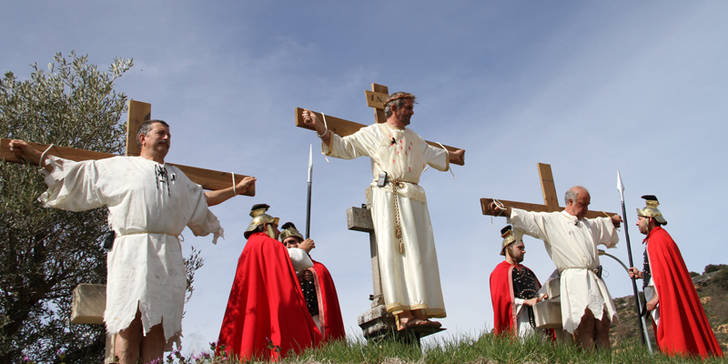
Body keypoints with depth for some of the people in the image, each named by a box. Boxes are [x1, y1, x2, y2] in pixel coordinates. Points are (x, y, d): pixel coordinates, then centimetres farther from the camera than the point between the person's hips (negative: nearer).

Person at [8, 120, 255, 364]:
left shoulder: (177, 177, 30)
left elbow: (204, 198, 41)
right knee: (129, 320, -14)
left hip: (167, 255, 4)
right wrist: (36, 156, 15)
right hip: (131, 252, -3)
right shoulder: (120, 167, 17)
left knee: (157, 322, -5)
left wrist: (235, 189, 43)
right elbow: (78, 172, 19)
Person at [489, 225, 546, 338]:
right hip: (519, 320, -7)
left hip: (536, 319, 7)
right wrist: (526, 301, -18)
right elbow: (501, 298, -10)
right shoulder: (500, 271, 0)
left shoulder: (526, 270, 23)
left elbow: (538, 291, 24)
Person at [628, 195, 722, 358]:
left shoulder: (657, 239, -13)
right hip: (663, 296, 10)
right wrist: (641, 274, 13)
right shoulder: (657, 237, 18)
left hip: (666, 296, -10)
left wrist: (656, 297, -22)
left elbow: (664, 271, -21)